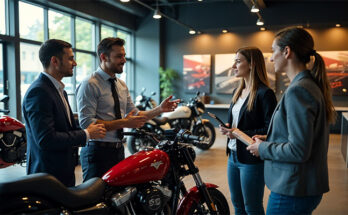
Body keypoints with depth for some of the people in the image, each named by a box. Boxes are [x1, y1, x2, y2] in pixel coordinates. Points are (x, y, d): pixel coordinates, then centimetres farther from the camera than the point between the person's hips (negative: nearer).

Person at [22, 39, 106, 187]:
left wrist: (92, 131, 4)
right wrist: (86, 134, -17)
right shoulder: (38, 91, -19)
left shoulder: (60, 90, 13)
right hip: (47, 173, -10)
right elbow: (46, 139, -26)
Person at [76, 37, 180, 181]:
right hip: (97, 152, -7)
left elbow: (134, 115, 12)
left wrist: (159, 109, -3)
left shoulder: (122, 85, 14)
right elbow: (86, 123, -20)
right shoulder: (89, 85, -11)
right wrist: (123, 123, -24)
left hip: (119, 150, 7)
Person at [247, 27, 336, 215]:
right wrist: (269, 139, 10)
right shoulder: (311, 85, 10)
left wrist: (263, 149, -11)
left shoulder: (298, 90, -21)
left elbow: (299, 150, -25)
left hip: (293, 191, -9)